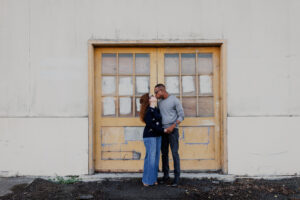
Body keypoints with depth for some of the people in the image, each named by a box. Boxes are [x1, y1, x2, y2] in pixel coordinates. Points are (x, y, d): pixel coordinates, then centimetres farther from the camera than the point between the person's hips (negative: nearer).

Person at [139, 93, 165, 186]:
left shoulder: (157, 110, 12)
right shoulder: (148, 111, -12)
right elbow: (151, 125, -17)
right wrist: (163, 130, -15)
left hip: (158, 136, 8)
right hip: (150, 136, -8)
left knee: (156, 157, 9)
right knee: (151, 157, -5)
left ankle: (153, 178, 19)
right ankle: (147, 180, 7)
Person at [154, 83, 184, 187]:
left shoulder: (175, 100, -7)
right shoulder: (160, 102, 11)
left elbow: (181, 116, -8)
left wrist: (172, 126, -17)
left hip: (173, 130, -6)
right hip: (163, 131, 6)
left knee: (175, 154, -6)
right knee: (164, 154, 9)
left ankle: (177, 177, 3)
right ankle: (166, 176, 20)